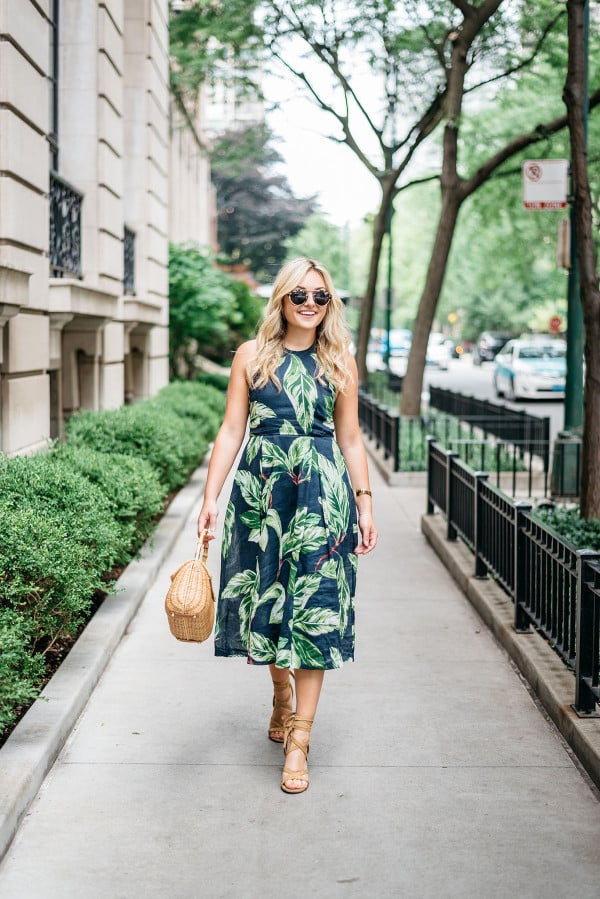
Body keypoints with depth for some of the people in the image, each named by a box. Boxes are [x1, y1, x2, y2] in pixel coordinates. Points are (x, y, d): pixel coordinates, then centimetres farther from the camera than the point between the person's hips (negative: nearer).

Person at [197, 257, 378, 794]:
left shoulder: (340, 363, 6)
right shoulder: (252, 356, 5)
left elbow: (350, 440, 10)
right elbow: (232, 431, 3)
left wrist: (365, 505, 5)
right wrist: (211, 498, -3)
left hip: (321, 496, -1)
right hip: (260, 490, 1)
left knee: (313, 609, -4)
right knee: (266, 601, 10)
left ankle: (299, 740, 1)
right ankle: (282, 698, 37)